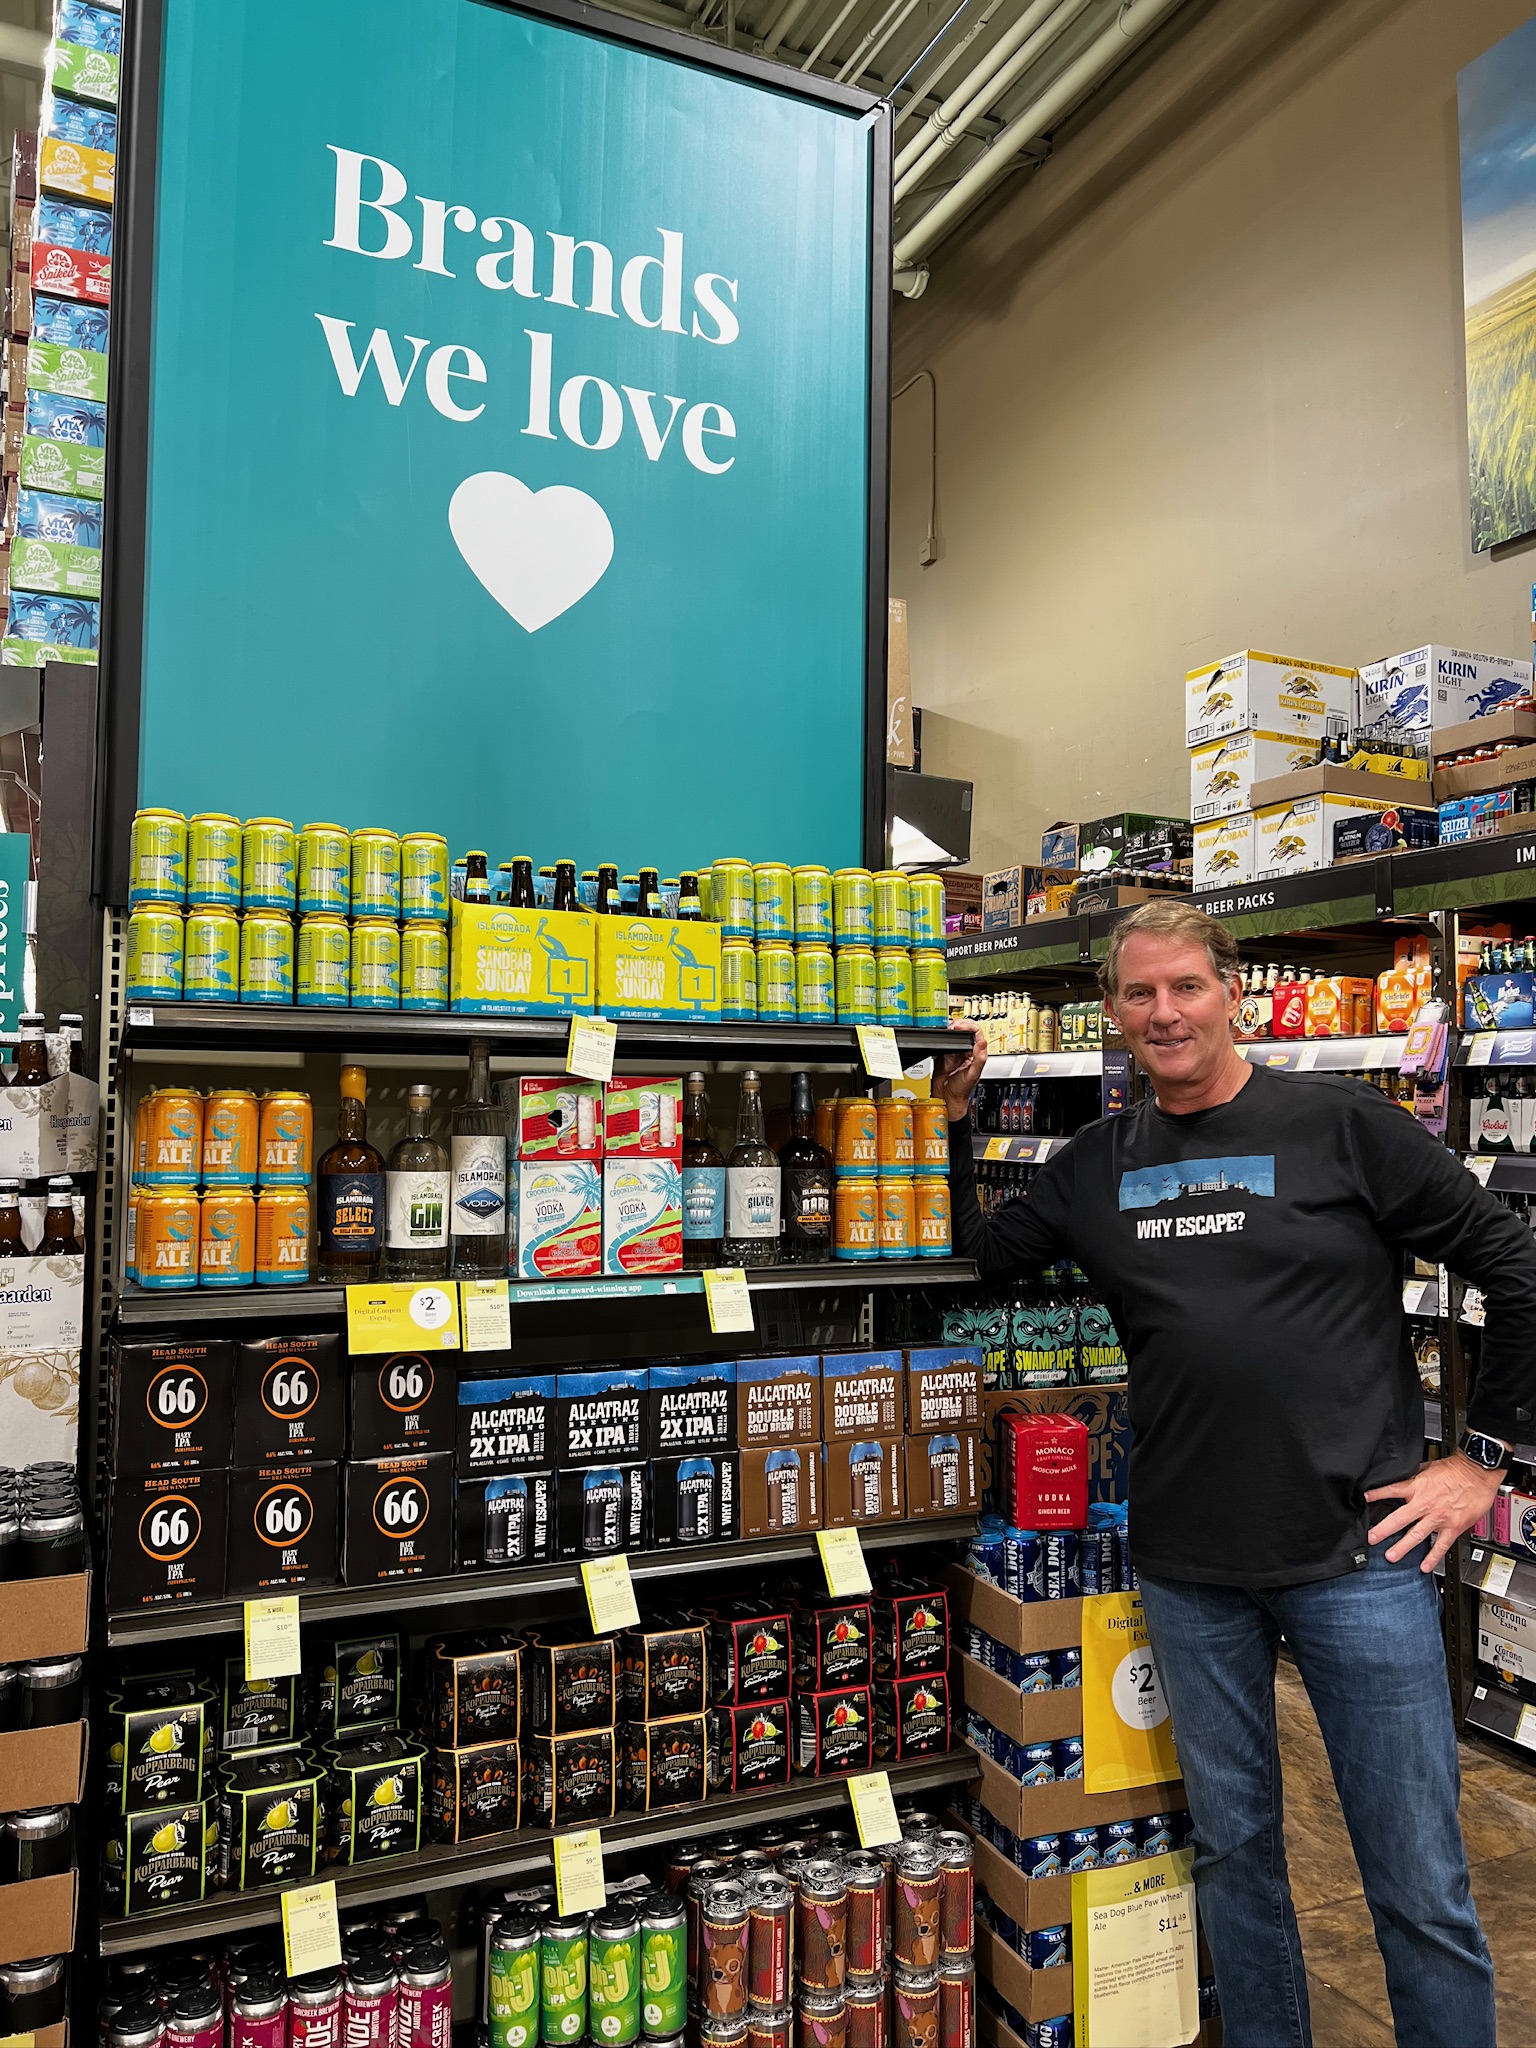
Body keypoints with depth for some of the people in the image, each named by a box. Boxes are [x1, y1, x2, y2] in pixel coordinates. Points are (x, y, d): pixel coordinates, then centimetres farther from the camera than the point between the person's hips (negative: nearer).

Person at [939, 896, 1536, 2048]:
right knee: (1233, 1851, 19)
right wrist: (951, 1121, 0)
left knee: (1421, 1886, 9)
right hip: (1190, 1569, 3)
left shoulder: (1344, 1127, -6)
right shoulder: (1097, 1166, 5)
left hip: (1359, 1554, -3)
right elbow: (975, 1258, 10)